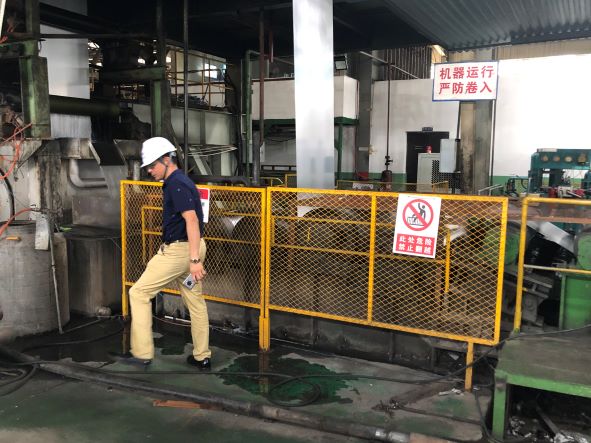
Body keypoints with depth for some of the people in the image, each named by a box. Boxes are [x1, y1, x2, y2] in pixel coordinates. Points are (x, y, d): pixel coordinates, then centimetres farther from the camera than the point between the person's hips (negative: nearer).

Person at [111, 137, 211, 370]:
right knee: (195, 302, 12)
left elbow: (192, 221, -25)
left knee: (139, 293, -1)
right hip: (187, 249, 10)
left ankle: (141, 353, 5)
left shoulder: (177, 185, -16)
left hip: (178, 251, -10)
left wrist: (194, 260, -30)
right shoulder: (177, 182, 16)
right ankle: (202, 357, 20)